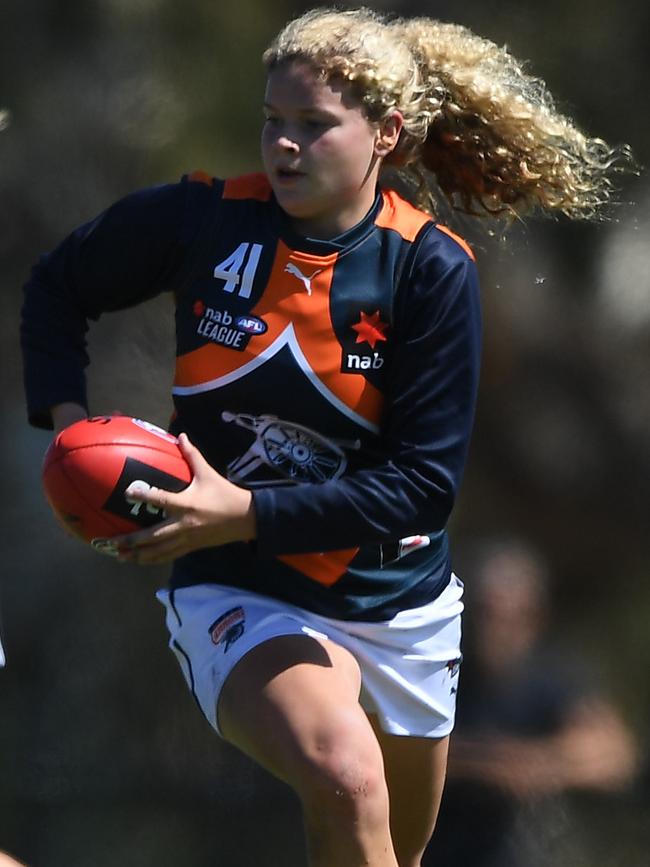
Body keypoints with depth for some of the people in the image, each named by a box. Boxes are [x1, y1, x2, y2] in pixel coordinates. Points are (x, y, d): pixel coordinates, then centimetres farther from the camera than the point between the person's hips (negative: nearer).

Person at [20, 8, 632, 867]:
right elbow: (59, 287, 9)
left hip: (396, 599, 2)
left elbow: (426, 483, -17)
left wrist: (249, 514, -27)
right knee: (345, 776, -32)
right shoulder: (203, 218, -11)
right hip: (240, 596, -2)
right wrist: (65, 413, -9)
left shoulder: (433, 270, -14)